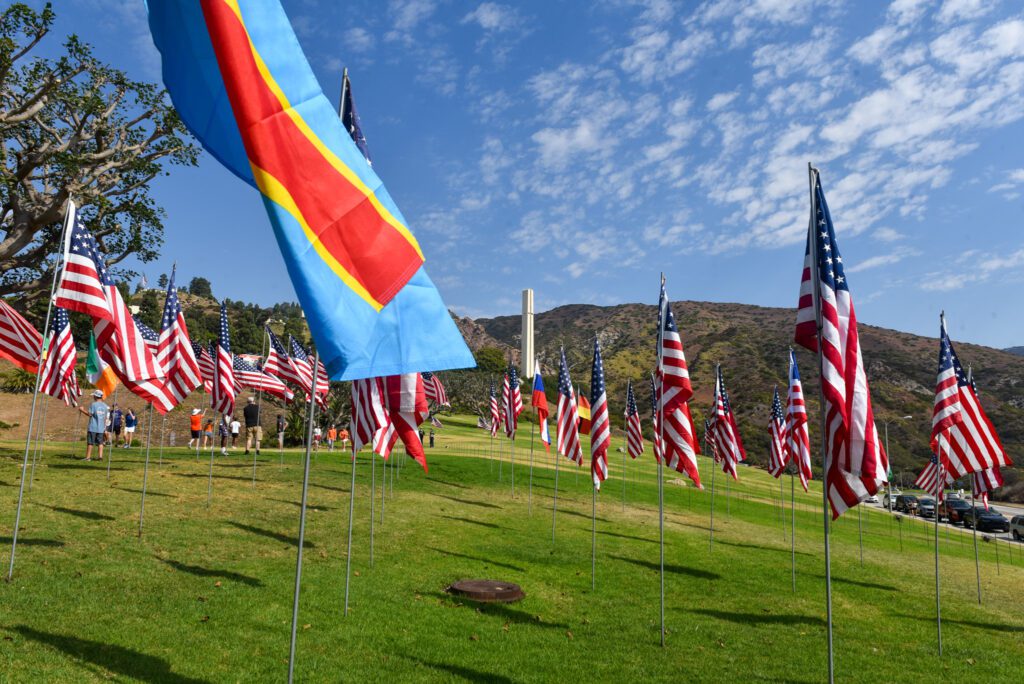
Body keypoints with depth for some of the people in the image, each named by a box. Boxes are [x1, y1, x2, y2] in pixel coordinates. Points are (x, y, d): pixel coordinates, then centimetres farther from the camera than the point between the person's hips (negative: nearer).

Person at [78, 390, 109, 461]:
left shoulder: (93, 404, -9)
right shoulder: (105, 406, 7)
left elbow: (89, 414, -13)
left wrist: (82, 410, 1)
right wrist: (104, 426, 18)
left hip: (92, 427, -4)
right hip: (101, 428, 4)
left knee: (90, 442, 2)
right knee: (100, 442, 8)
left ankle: (88, 457, 5)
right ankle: (100, 456, 1)